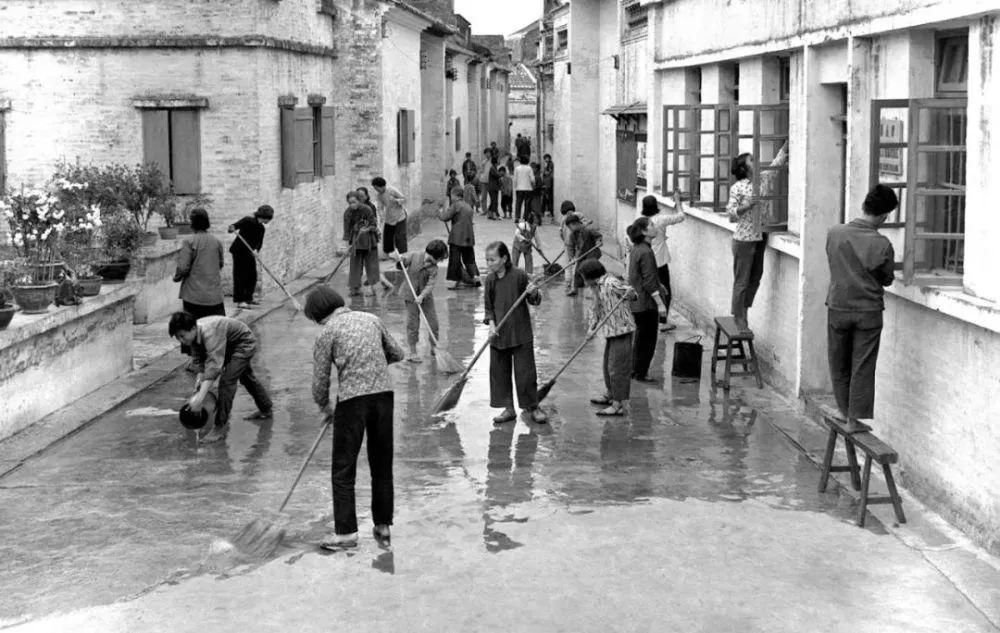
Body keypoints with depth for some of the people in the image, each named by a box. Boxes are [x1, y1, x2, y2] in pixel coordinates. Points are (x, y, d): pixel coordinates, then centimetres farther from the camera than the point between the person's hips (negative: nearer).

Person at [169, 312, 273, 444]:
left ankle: (221, 427, -13)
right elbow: (199, 360, -6)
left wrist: (200, 397, -54)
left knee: (227, 380, -21)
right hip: (230, 346, 10)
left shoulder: (210, 333, -42)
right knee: (246, 377, 27)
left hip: (244, 343, -10)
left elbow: (214, 365, -49)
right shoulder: (193, 334, -17)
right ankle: (265, 410, 49)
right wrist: (200, 377, -24)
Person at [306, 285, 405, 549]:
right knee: (382, 465, 14)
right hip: (383, 392, 5)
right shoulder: (371, 319, 13)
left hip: (352, 399, -4)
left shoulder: (327, 333, 0)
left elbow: (320, 382, 2)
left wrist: (325, 408, 19)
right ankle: (383, 526, 20)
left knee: (343, 469, 4)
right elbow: (397, 353, 22)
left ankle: (346, 532, 2)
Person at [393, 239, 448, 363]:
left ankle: (433, 348, 24)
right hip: (410, 296, -1)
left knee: (433, 322, 4)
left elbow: (430, 285, -21)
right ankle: (412, 352, 8)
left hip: (425, 297, 2)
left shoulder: (433, 269, -12)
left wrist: (421, 296, -35)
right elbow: (403, 262, 3)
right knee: (412, 324, 0)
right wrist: (398, 258, -21)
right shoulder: (414, 257, -11)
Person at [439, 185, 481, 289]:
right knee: (469, 258, 15)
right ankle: (475, 277, 9)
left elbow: (445, 217, -12)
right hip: (469, 237, 7)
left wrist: (441, 212, 8)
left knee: (455, 259, 0)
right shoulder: (468, 207, 15)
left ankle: (455, 281, 0)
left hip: (457, 237, -7)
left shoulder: (455, 205, -9)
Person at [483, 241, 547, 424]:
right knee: (499, 372, 7)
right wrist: (491, 324, -7)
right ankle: (508, 409, 17)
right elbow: (488, 307, 9)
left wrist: (534, 293, -23)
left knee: (525, 371, 0)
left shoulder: (519, 276, -9)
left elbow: (535, 301, -1)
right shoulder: (490, 280, 3)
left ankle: (532, 407, 13)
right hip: (499, 335, 4)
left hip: (521, 334, -4)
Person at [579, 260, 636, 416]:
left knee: (617, 366, -9)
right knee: (608, 363, 24)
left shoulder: (611, 283, -16)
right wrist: (591, 328, 1)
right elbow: (595, 309, 14)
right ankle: (610, 394, 43)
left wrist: (629, 292, -50)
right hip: (611, 331, 10)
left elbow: (630, 292, -27)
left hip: (622, 329, -10)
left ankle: (620, 405, -5)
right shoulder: (596, 287, 13)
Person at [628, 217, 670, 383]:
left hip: (637, 301, 10)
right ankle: (640, 373, 9)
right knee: (647, 339, 1)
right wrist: (661, 303, -21)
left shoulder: (636, 249, 8)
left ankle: (636, 370, 27)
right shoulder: (646, 252, -21)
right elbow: (649, 282, -23)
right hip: (646, 303, -10)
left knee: (640, 337, 19)